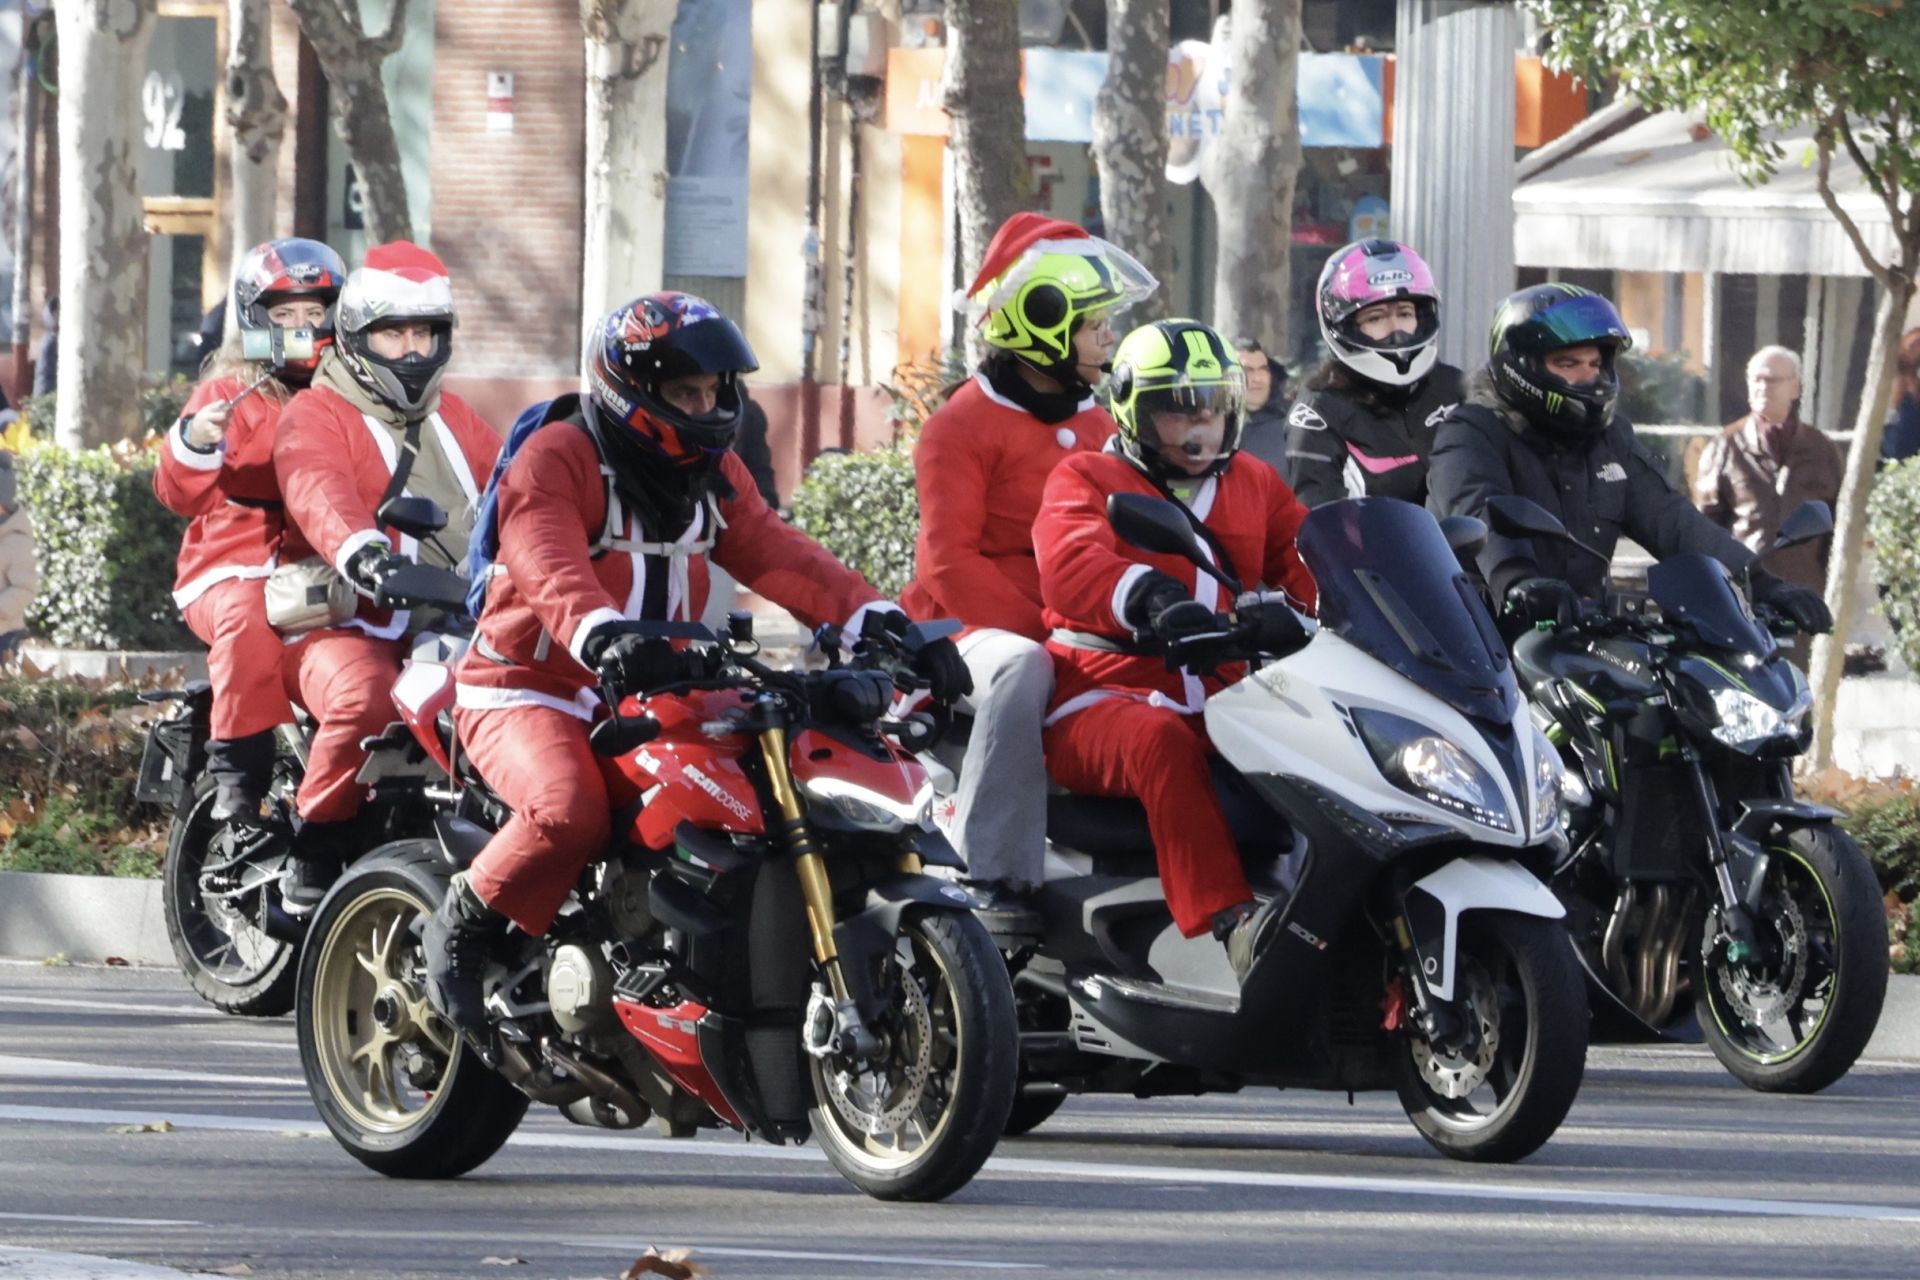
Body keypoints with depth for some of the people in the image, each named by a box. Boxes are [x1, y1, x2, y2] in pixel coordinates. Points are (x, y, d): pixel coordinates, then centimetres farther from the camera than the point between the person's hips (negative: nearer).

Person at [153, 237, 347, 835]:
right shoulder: (231, 393, 6)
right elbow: (180, 496, -5)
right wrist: (192, 443, -26)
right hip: (235, 567, -3)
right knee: (249, 625, -37)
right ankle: (236, 774, -28)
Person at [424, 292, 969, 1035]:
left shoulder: (712, 472, 12)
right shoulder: (558, 459, -13)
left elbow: (778, 555, -1)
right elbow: (551, 570, -31)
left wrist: (880, 622, -19)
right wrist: (605, 638, -53)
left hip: (643, 698, 8)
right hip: (527, 690, -7)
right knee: (569, 813, -35)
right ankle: (463, 926, -11)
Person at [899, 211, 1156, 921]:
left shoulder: (1097, 422, 19)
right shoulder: (964, 426, -3)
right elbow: (951, 562, -12)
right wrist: (1041, 630, -21)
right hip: (981, 629, -7)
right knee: (1024, 672, -40)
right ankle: (991, 879, -41)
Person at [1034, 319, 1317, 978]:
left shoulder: (1255, 485, 22)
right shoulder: (1087, 480, 5)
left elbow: (1308, 562, 10)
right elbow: (1070, 565, -17)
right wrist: (1151, 598, -38)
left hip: (1221, 697, 5)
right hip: (1103, 696, -5)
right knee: (1161, 742, -40)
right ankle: (1229, 920, -53)